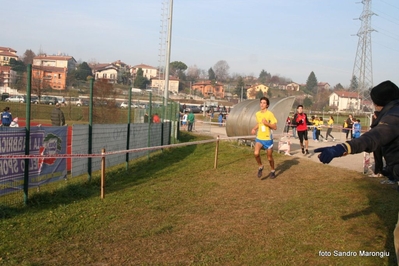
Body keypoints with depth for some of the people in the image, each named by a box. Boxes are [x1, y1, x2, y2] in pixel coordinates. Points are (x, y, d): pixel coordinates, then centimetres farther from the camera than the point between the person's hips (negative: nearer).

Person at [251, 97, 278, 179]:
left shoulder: (270, 114, -14)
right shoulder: (257, 114, 2)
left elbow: (275, 127, -13)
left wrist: (267, 123, -28)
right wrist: (254, 129, 3)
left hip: (268, 139, -3)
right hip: (259, 138, 3)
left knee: (269, 157, 9)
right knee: (256, 153, -21)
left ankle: (272, 171, 35)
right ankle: (260, 167, 6)